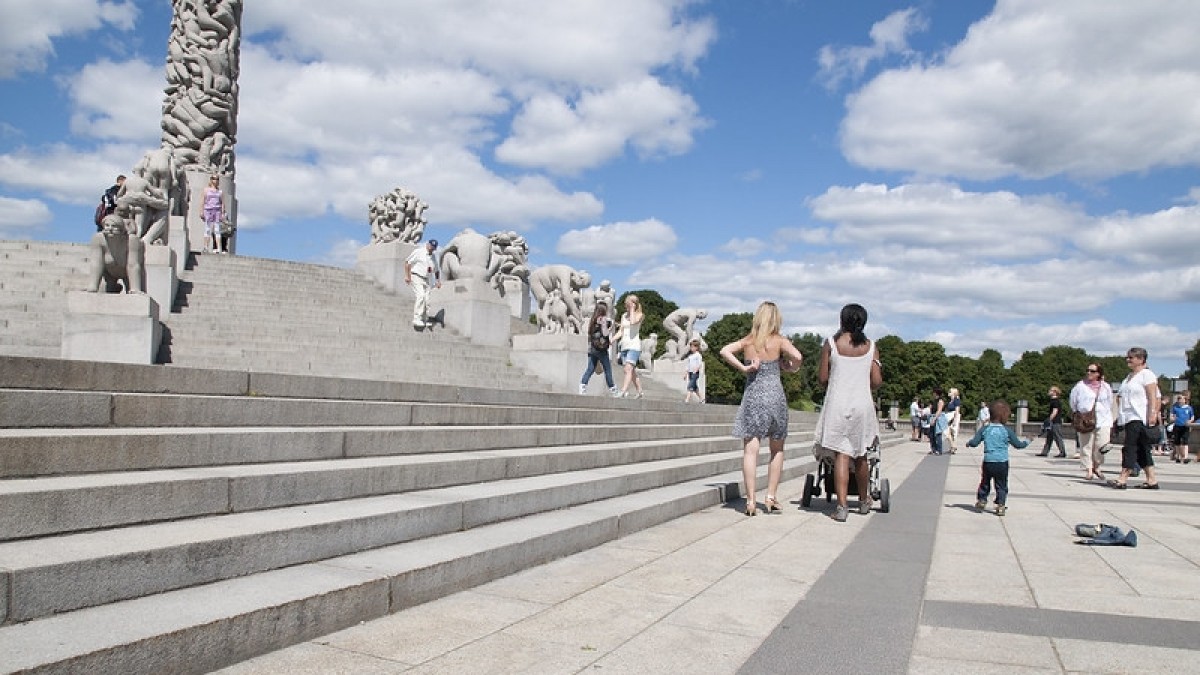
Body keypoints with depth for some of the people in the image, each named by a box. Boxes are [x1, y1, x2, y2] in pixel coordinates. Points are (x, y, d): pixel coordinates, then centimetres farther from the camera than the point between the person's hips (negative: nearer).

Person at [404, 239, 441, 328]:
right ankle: (417, 320, -25)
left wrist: (438, 280, 7)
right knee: (420, 297, -21)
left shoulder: (433, 256, 16)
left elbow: (436, 270, 24)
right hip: (416, 277, -7)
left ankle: (425, 320, 9)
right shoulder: (419, 251, -5)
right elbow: (407, 261, -8)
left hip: (426, 280, 7)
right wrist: (407, 276, -15)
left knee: (427, 299, 2)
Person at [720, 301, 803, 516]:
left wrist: (743, 368, -6)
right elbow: (797, 356, -17)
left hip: (751, 396, 1)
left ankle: (751, 501, -5)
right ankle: (771, 497, 13)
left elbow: (725, 351, -8)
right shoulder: (779, 341, 0)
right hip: (774, 395, -1)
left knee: (750, 450, -1)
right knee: (777, 450, 15)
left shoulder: (747, 341, 6)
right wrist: (790, 367, 3)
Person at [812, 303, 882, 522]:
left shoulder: (831, 343, -2)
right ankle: (864, 501, 31)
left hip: (837, 403, -2)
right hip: (863, 404, 2)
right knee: (860, 455, 16)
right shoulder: (871, 347, 4)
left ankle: (841, 507, -11)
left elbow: (822, 378, -2)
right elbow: (877, 382, 1)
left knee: (841, 455, -3)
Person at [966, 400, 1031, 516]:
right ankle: (1001, 505, 6)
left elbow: (974, 442, -2)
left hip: (988, 462, 1)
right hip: (1002, 463, -1)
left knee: (985, 483, 16)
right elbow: (1017, 444, 4)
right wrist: (1026, 442, 23)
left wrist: (968, 443, 20)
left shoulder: (984, 429, -1)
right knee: (1001, 486, 8)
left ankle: (981, 501, 21)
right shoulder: (1007, 431, -5)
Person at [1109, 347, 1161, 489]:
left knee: (1130, 447, -12)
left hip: (1139, 418, -9)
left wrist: (1152, 414, -22)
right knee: (1141, 450, 9)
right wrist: (1119, 418, 21)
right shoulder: (1129, 376, 21)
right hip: (1129, 418, 9)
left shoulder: (1146, 375, -6)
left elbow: (1153, 397, -14)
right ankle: (1152, 479, 13)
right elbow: (1121, 397, 24)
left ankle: (1122, 479, -15)